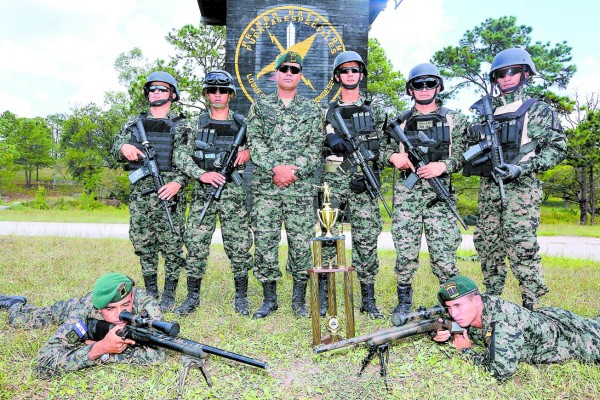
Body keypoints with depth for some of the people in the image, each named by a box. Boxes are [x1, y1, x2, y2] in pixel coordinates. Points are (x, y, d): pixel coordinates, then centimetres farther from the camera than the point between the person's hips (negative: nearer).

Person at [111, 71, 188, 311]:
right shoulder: (134, 124, 16)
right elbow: (115, 149, 15)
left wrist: (178, 182, -16)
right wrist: (124, 148, -8)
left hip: (169, 192, -4)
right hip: (140, 192, 4)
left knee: (172, 245, -1)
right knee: (143, 244, 8)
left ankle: (169, 294, 11)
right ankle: (150, 291, 22)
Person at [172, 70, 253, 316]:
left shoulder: (242, 124, 8)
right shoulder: (196, 125, 8)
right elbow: (180, 156, 1)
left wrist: (248, 151, -8)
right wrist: (201, 174, -15)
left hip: (234, 192, 0)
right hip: (202, 193, 1)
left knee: (239, 246, 1)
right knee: (195, 244, 1)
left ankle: (241, 296, 17)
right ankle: (193, 296, 16)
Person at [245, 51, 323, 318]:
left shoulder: (312, 110, 11)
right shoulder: (260, 106, 11)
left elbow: (315, 148, 3)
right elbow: (254, 143, 1)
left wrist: (293, 170, -12)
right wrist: (275, 168, -13)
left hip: (301, 187, 0)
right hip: (265, 187, 1)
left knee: (301, 243, 2)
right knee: (265, 242, 3)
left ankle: (299, 299, 16)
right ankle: (269, 299, 18)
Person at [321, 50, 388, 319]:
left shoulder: (375, 110, 12)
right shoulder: (328, 112, 14)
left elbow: (385, 148, 7)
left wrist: (371, 174, -7)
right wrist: (331, 139, -15)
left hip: (363, 181, 0)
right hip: (333, 179, 1)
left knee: (367, 240, 1)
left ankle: (368, 299, 11)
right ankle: (322, 296, 8)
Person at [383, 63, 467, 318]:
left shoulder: (454, 120, 10)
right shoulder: (400, 121, 13)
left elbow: (463, 156, 6)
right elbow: (386, 150, 16)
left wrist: (444, 165, -13)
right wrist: (393, 156, -6)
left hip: (439, 192, -1)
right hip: (406, 192, 1)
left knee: (443, 253, -3)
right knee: (405, 251, 2)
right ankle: (404, 300, 18)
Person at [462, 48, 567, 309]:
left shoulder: (537, 110, 3)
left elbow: (557, 148, -3)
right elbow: (474, 150, 23)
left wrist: (522, 168, -15)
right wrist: (474, 136, 0)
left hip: (521, 188, -5)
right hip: (488, 188, 5)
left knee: (521, 247, -8)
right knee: (487, 244, 9)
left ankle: (531, 304, 2)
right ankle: (491, 297, 22)